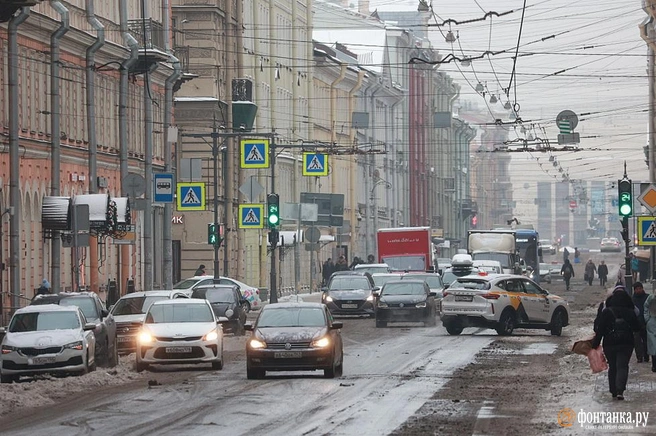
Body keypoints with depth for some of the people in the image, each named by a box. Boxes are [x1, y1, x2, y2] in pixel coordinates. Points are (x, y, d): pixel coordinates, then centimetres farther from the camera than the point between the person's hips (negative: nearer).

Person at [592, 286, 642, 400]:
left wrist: (596, 343, -2)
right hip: (626, 344, 0)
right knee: (622, 366, -1)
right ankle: (620, 390, -20)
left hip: (609, 344, 0)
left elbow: (600, 329, -8)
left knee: (612, 367, 15)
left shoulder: (606, 312, -7)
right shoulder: (630, 312, -4)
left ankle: (613, 391, 19)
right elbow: (637, 328, 5)